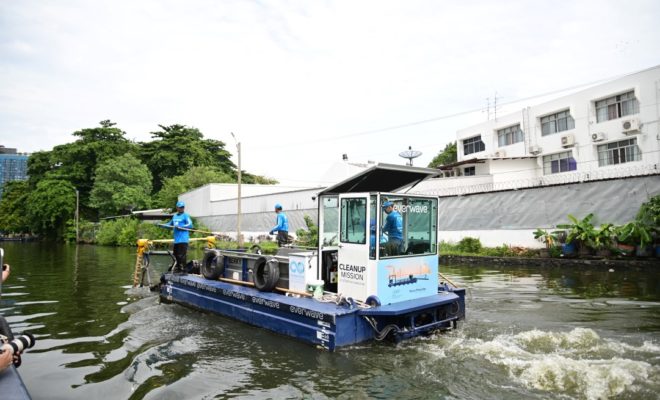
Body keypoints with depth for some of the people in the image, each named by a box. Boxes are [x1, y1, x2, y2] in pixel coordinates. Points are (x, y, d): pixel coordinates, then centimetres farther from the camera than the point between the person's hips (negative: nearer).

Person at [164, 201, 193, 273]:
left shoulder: (186, 215, -4)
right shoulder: (174, 216, 17)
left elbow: (190, 225, -13)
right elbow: (170, 224, 29)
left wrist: (180, 227, -21)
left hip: (183, 239, -7)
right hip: (176, 239, 7)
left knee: (182, 255, -9)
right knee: (176, 255, 15)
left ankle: (183, 269, -4)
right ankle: (177, 268, 28)